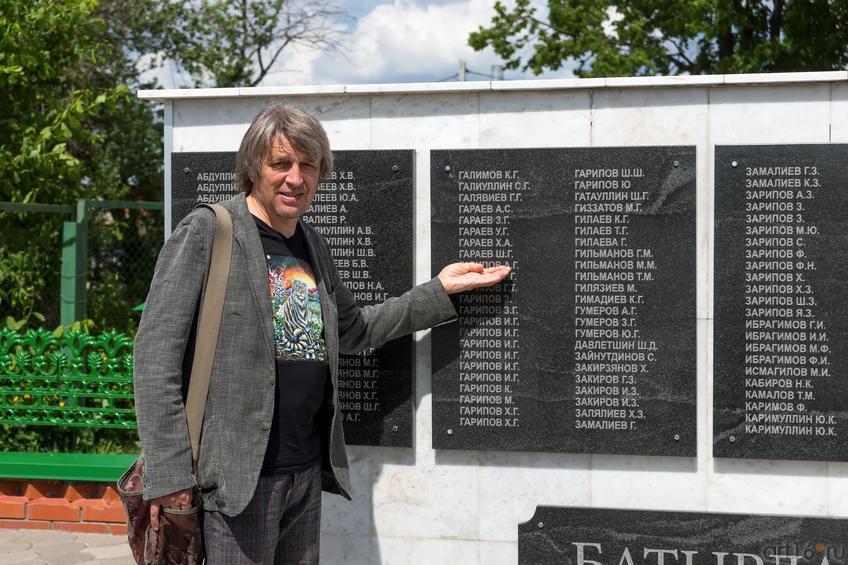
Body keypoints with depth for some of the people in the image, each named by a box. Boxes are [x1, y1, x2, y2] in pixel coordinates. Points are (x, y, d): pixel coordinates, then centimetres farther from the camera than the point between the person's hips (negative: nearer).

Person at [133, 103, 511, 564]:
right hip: (239, 472, -7)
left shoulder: (313, 247, 14)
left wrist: (441, 290, 20)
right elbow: (157, 351, -12)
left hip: (308, 469, 7)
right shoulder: (207, 232, -7)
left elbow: (353, 331, 27)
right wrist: (168, 471, -18)